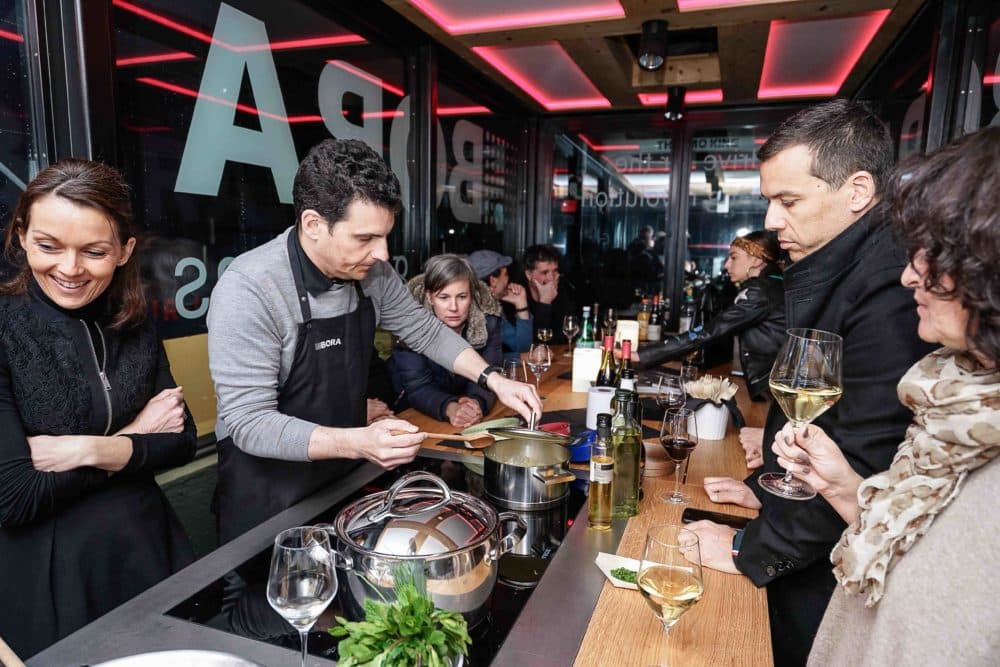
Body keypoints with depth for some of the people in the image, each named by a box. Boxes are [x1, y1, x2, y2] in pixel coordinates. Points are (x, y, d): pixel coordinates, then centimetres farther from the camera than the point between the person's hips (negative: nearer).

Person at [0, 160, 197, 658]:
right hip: (44, 576, -4)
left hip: (147, 548, 5)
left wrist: (93, 450, -19)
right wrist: (134, 436, -12)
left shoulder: (133, 326, -2)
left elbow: (182, 441, -4)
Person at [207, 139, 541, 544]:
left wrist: (493, 379, -8)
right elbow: (249, 423, -28)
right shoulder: (248, 290, -27)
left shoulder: (372, 273, -9)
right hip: (268, 495, -6)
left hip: (347, 474, 6)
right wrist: (357, 443, -40)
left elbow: (426, 331, 4)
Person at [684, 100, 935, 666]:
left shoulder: (889, 285, -27)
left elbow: (862, 466, -28)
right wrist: (768, 488, 12)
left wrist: (750, 550, -17)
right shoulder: (835, 268, 4)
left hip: (829, 580, -8)